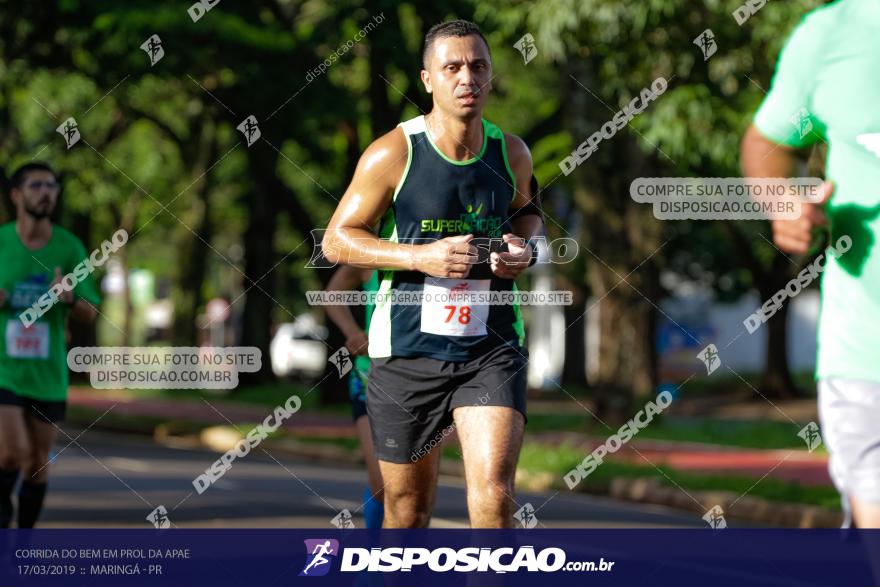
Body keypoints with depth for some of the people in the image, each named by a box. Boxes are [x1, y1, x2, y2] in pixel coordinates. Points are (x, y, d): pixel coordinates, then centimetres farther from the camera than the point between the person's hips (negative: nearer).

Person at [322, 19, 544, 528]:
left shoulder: (512, 154, 2)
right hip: (408, 351, -1)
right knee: (409, 504, 11)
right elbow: (336, 240, -5)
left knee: (494, 494, -17)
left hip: (492, 350, 1)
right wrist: (420, 257, -19)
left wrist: (525, 245, 0)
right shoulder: (393, 154, -9)